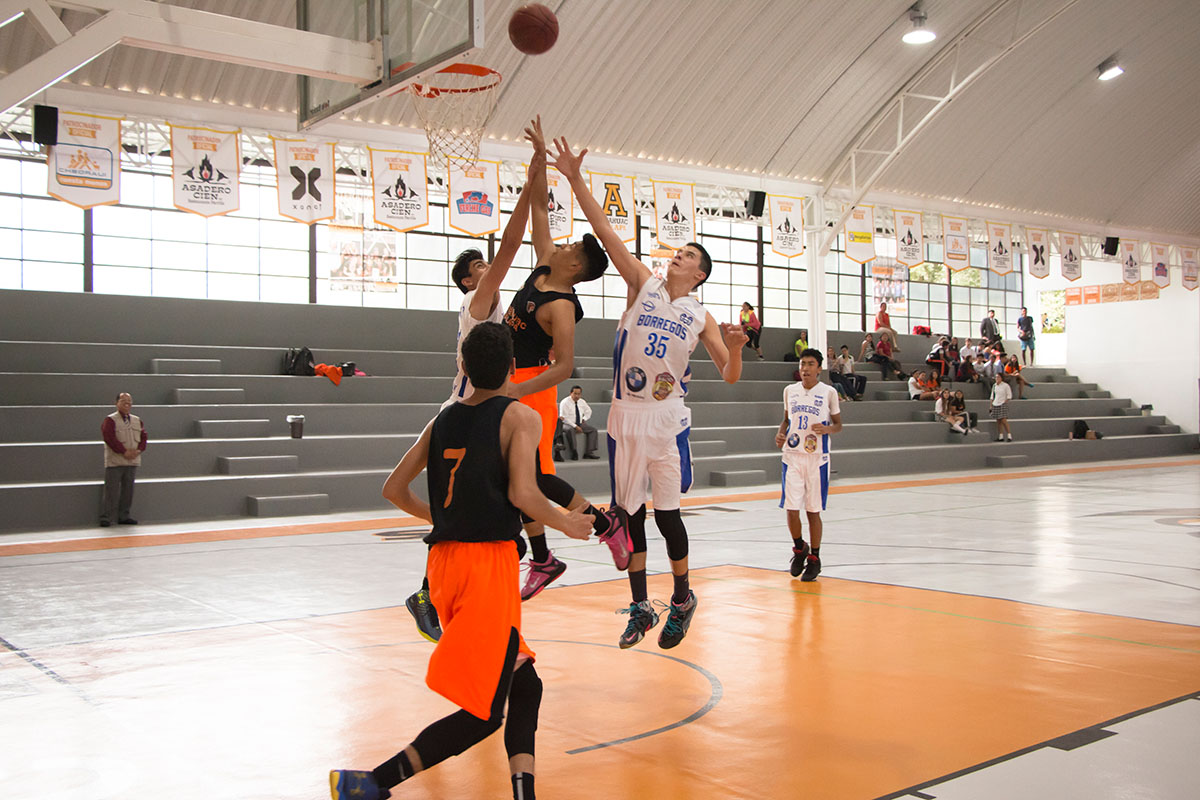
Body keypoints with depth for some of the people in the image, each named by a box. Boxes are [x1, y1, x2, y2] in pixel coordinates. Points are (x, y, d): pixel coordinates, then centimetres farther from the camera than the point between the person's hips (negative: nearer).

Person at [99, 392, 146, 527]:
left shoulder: (137, 420, 14)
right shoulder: (110, 420, -4)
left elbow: (143, 437, 11)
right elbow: (109, 438, -14)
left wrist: (138, 450, -7)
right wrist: (124, 452, -18)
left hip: (132, 461, 6)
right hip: (115, 461, -6)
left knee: (128, 490, 9)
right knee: (112, 490, -6)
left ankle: (123, 516, 17)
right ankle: (106, 517, -1)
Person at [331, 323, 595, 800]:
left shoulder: (443, 420, 14)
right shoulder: (520, 417, -4)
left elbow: (393, 489, 17)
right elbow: (523, 495, -17)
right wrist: (567, 524, 1)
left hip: (445, 560, 7)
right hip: (490, 560, -7)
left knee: (524, 685, 17)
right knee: (484, 713, -1)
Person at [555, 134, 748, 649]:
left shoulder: (700, 317, 5)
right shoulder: (643, 284, 5)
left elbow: (729, 376, 1)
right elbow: (605, 231, -4)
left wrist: (734, 348, -21)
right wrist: (575, 180, -13)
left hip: (667, 418, -1)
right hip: (625, 414, 1)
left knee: (667, 513, 0)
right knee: (630, 511, 6)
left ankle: (682, 599, 22)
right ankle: (640, 608, 19)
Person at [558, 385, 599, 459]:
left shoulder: (582, 402, 9)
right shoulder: (565, 402, -10)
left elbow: (588, 411, 28)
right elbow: (564, 418, -16)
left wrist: (584, 419, 7)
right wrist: (575, 426, -22)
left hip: (580, 424, 6)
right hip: (568, 425, -6)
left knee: (593, 430, -13)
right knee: (570, 430, -40)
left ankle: (588, 452, -20)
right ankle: (574, 453, -39)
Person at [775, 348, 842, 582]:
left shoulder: (828, 392, -2)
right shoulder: (790, 391, 7)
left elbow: (838, 424, 6)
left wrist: (827, 429, -16)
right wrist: (781, 434, -1)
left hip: (817, 458, -2)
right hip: (792, 456, 2)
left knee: (813, 510, 2)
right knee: (791, 509, -3)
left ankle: (814, 558, 17)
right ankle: (799, 548, 24)